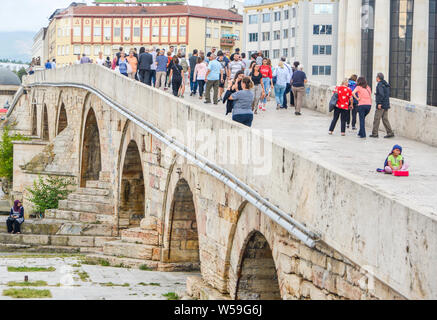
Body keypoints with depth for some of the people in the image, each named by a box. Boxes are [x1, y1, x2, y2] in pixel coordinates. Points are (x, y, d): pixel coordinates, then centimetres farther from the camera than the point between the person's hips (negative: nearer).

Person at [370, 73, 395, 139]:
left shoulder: (380, 84, -12)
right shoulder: (386, 85, 15)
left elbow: (381, 94, -22)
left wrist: (379, 103, -22)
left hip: (381, 105, -9)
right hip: (386, 105, 9)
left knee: (376, 119, -3)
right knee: (385, 119, 9)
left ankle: (374, 133, -1)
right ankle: (390, 133, 2)